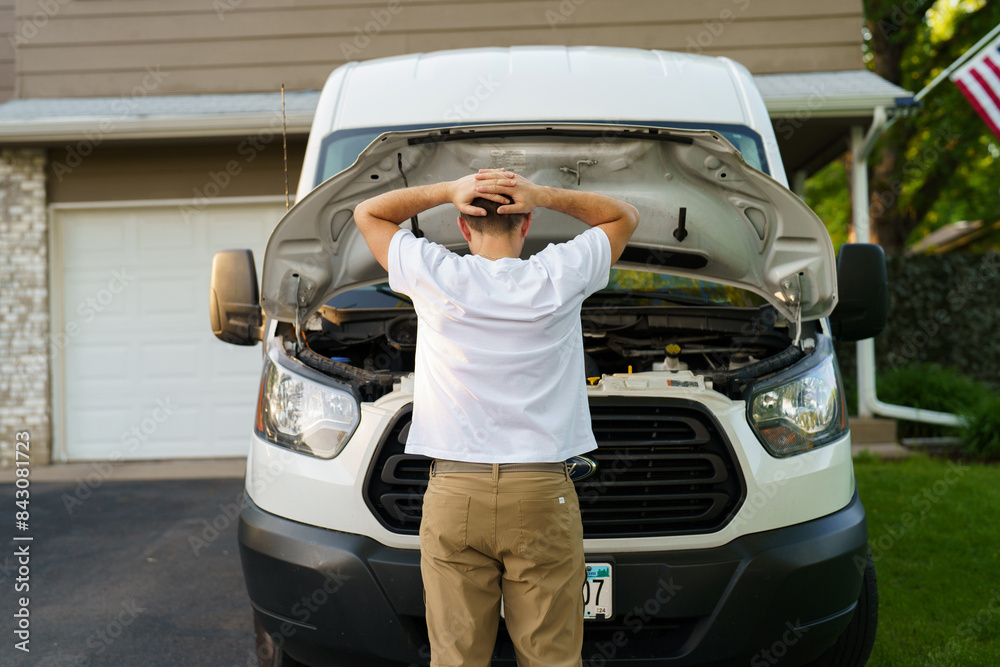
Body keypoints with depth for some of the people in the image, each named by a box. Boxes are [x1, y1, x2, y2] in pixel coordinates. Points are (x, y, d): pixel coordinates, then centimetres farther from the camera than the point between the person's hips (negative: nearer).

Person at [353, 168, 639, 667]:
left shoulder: (436, 278, -2)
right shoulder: (558, 279, -1)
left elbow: (367, 213, 16)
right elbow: (625, 216, 17)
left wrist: (449, 191, 3)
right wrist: (544, 196, 2)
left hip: (454, 496, 0)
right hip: (543, 495, 0)